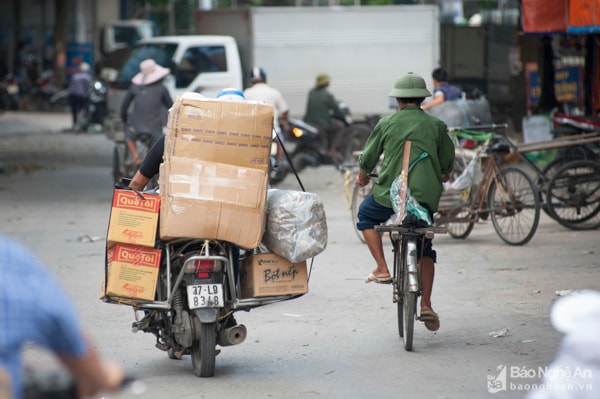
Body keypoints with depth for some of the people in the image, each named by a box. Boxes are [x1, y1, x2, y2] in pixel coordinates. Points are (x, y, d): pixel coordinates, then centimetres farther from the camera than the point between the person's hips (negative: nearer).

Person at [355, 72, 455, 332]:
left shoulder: (386, 124, 1)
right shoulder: (436, 125, 4)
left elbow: (368, 158, 9)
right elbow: (447, 163, 13)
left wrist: (362, 176, 32)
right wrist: (442, 177, 37)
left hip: (391, 193, -2)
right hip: (426, 196, 2)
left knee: (365, 215, 29)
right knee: (425, 249, 20)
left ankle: (382, 269, 15)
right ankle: (426, 305, 11)